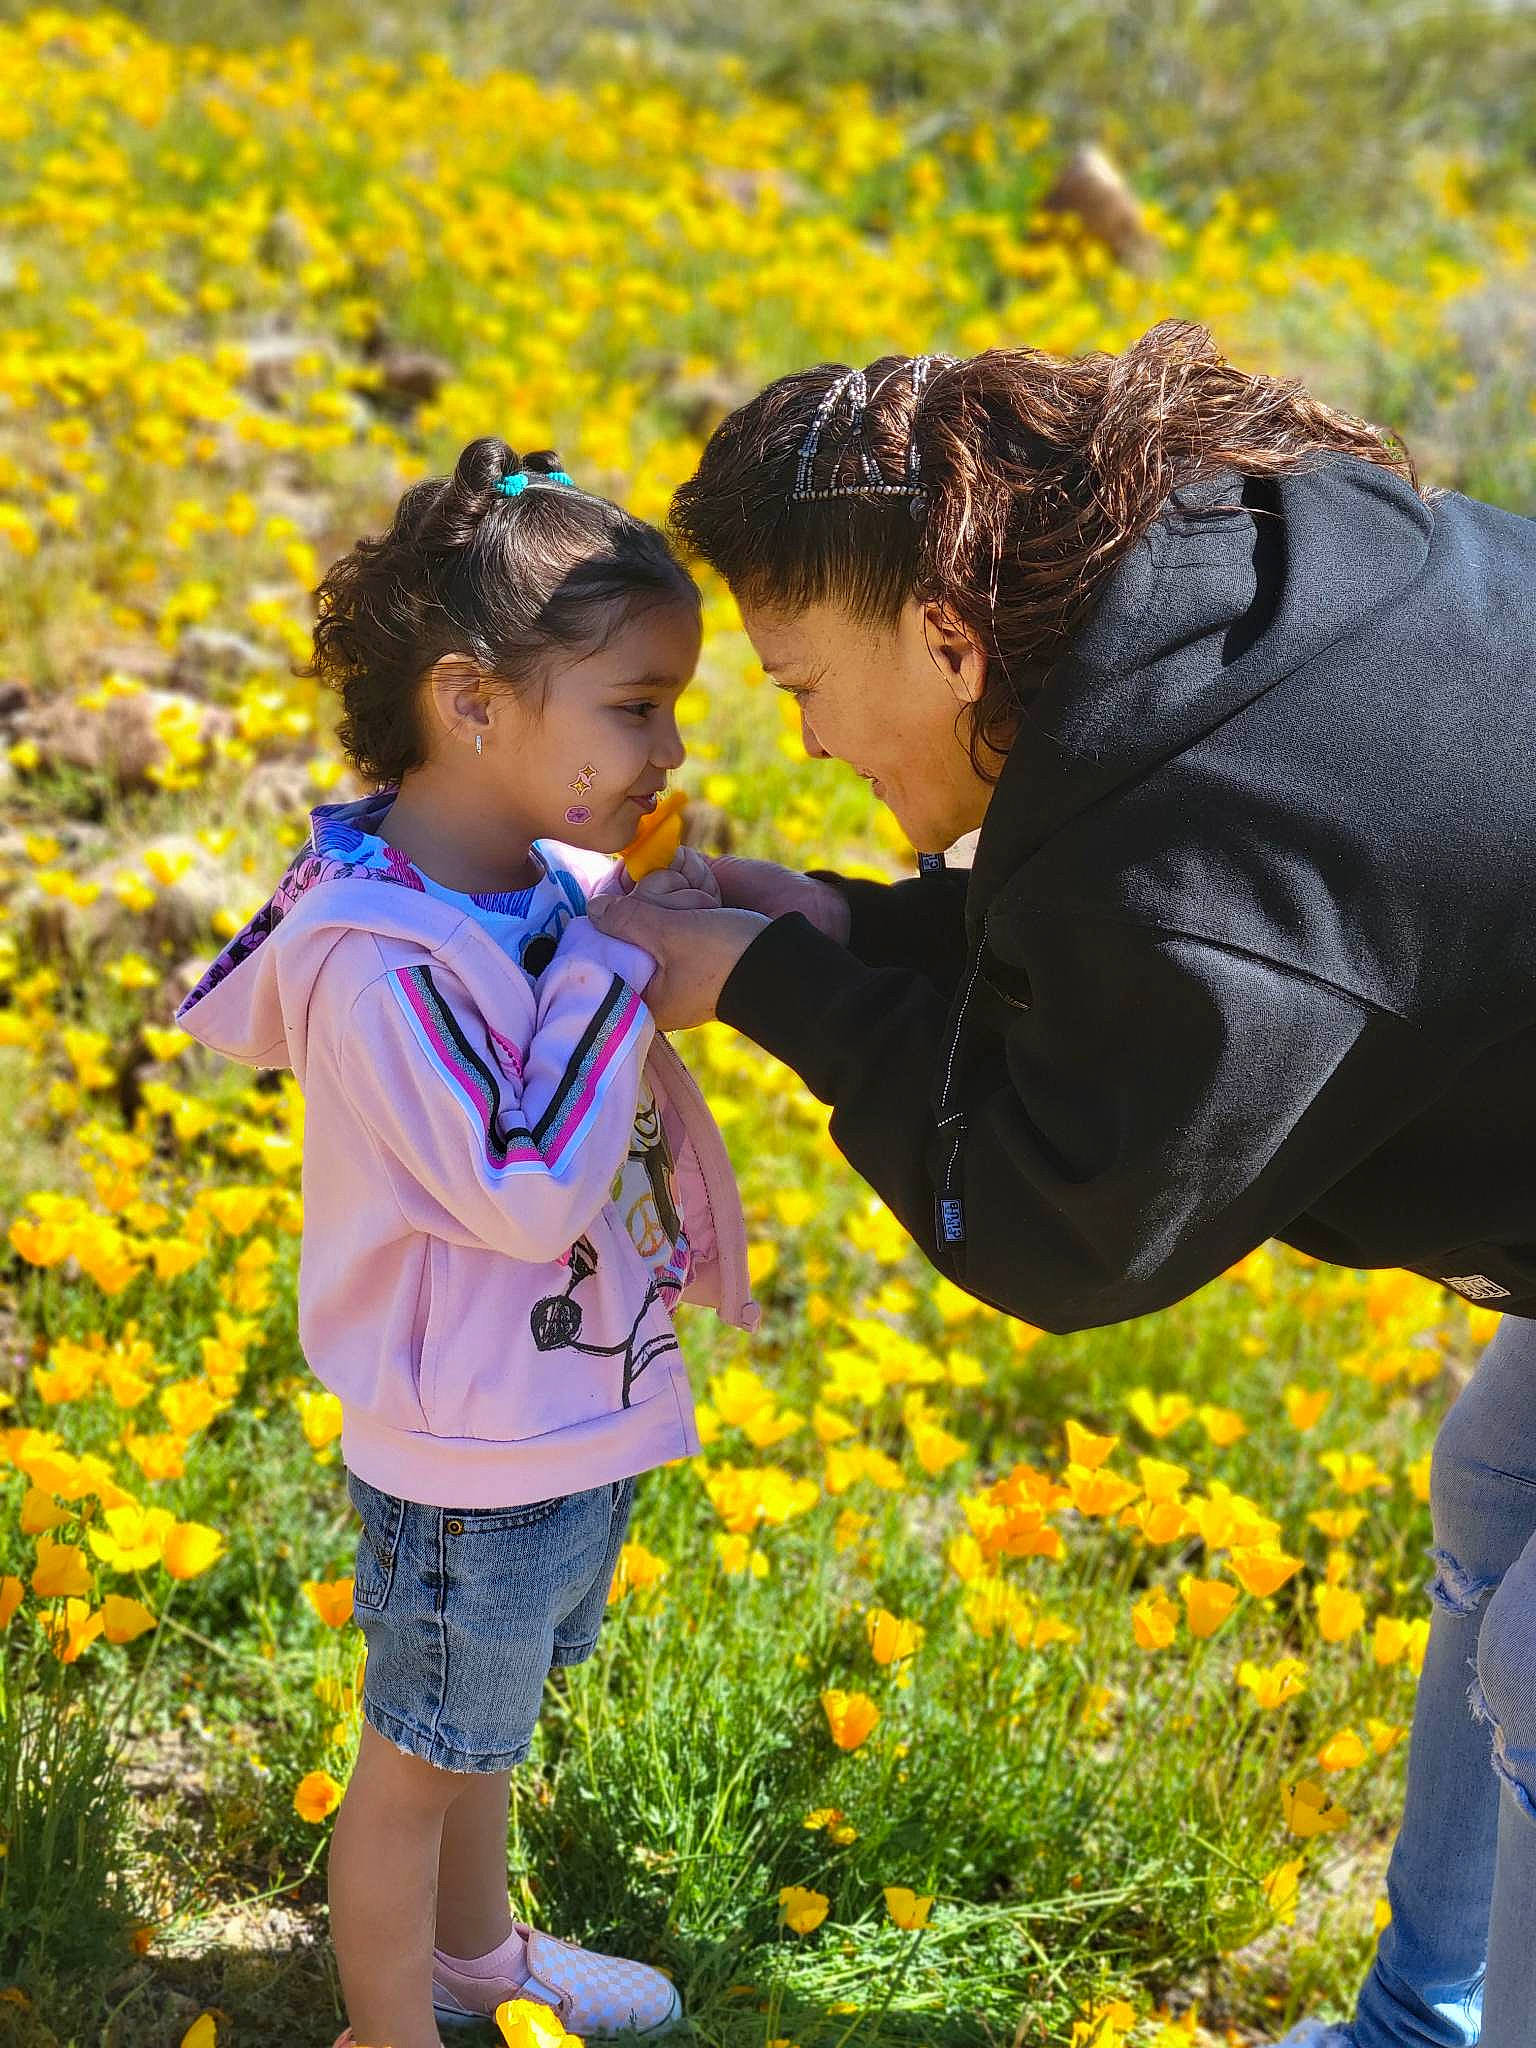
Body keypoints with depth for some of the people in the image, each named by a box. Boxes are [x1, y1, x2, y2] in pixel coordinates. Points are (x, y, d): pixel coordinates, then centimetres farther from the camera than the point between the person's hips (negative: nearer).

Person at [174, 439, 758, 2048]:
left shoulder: (556, 876, -6)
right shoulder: (380, 961, -30)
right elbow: (528, 1192, -32)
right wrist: (615, 964, -27)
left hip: (578, 1415, 8)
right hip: (471, 1455, -8)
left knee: (486, 1718, 30)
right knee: (421, 1758, 15)